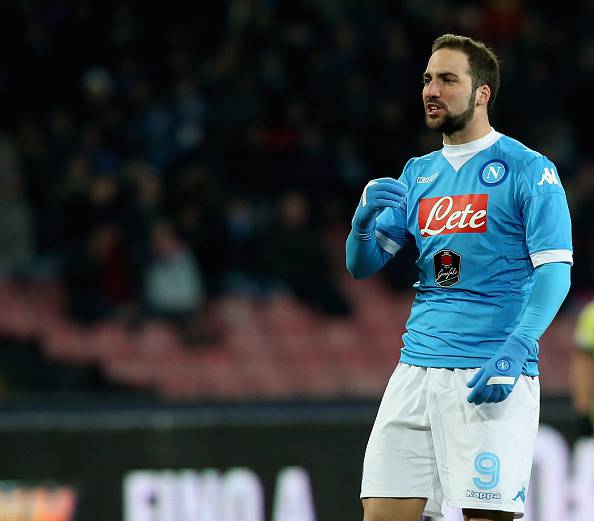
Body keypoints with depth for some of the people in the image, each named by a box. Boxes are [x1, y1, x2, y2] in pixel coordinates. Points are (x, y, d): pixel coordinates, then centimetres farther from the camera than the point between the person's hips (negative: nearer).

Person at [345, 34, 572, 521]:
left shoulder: (528, 170, -2)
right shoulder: (417, 174, 17)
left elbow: (555, 270, -9)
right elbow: (362, 266, 16)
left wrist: (515, 350, -23)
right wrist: (364, 219, -7)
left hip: (492, 373, -6)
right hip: (417, 367, 6)